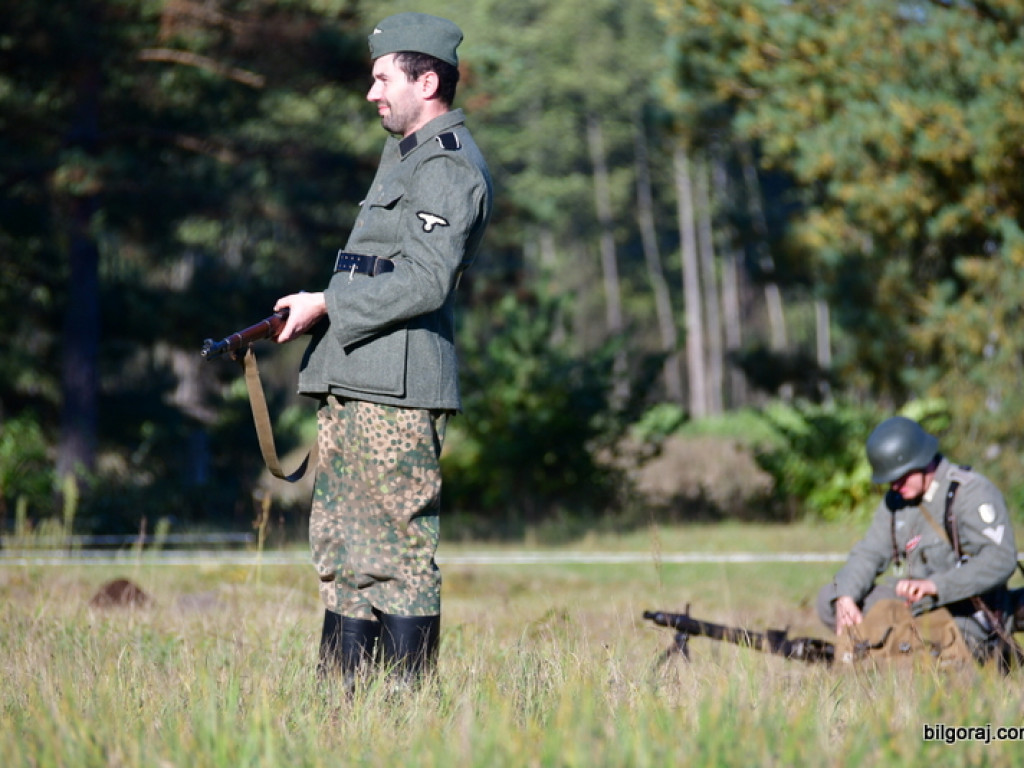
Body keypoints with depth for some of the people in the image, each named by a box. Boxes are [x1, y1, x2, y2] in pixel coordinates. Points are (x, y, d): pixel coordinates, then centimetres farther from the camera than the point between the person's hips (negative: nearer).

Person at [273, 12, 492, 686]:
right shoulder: (405, 155, 22)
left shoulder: (447, 167, -10)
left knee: (398, 554, -8)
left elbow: (425, 281, -20)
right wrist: (315, 312, 15)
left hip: (398, 392, -10)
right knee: (342, 552, 10)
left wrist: (328, 305, -15)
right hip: (354, 382, 10)